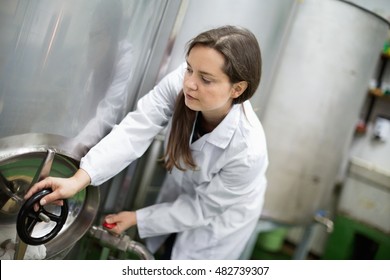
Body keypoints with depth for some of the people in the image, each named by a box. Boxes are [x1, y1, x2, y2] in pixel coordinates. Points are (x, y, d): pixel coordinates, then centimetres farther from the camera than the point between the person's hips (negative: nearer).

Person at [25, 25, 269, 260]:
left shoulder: (247, 151, -40)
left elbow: (202, 208, -25)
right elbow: (136, 129, -37)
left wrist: (138, 219, -20)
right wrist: (80, 178, -51)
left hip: (223, 211, -4)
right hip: (183, 182, 4)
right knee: (152, 239, 27)